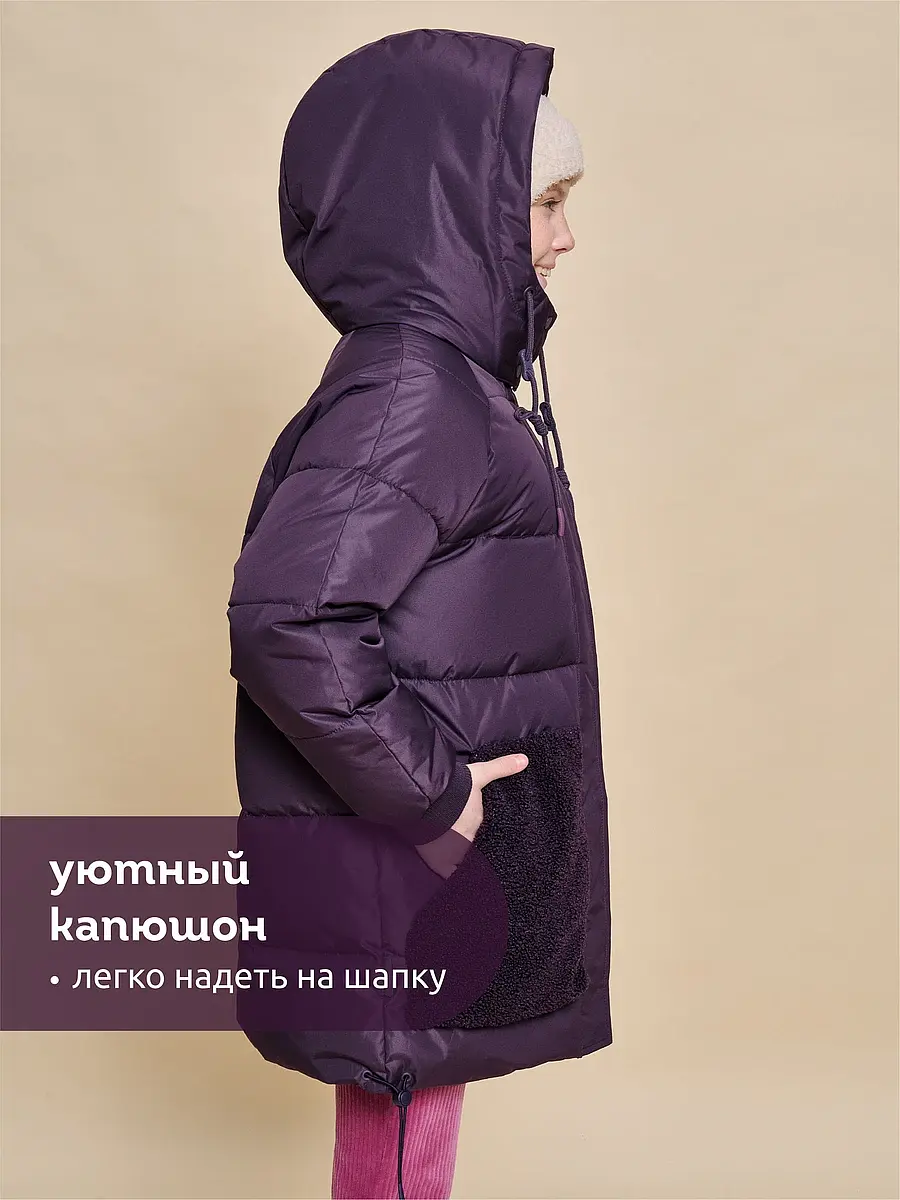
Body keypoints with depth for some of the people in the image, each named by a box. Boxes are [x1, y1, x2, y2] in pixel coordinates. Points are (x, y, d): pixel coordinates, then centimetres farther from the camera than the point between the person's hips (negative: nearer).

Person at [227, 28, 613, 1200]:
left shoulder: (436, 377, 8)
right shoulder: (409, 393, -22)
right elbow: (287, 619, -32)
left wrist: (431, 782, 13)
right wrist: (426, 792, -22)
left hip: (437, 859, 9)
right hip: (407, 883, -9)